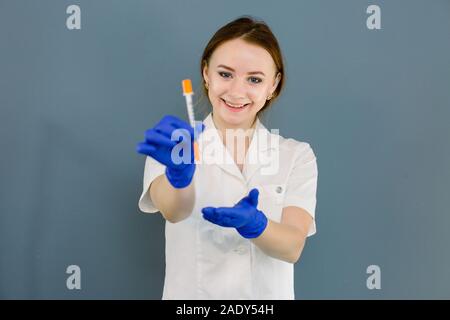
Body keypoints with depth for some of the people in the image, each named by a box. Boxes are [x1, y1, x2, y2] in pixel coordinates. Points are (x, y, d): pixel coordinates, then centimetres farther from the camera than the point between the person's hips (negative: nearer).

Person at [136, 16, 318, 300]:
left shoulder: (298, 156, -4)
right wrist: (179, 172, -46)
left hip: (269, 294, 1)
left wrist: (253, 223, -35)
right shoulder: (177, 148, -7)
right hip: (191, 293, -1)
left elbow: (292, 247, -17)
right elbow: (173, 212, -27)